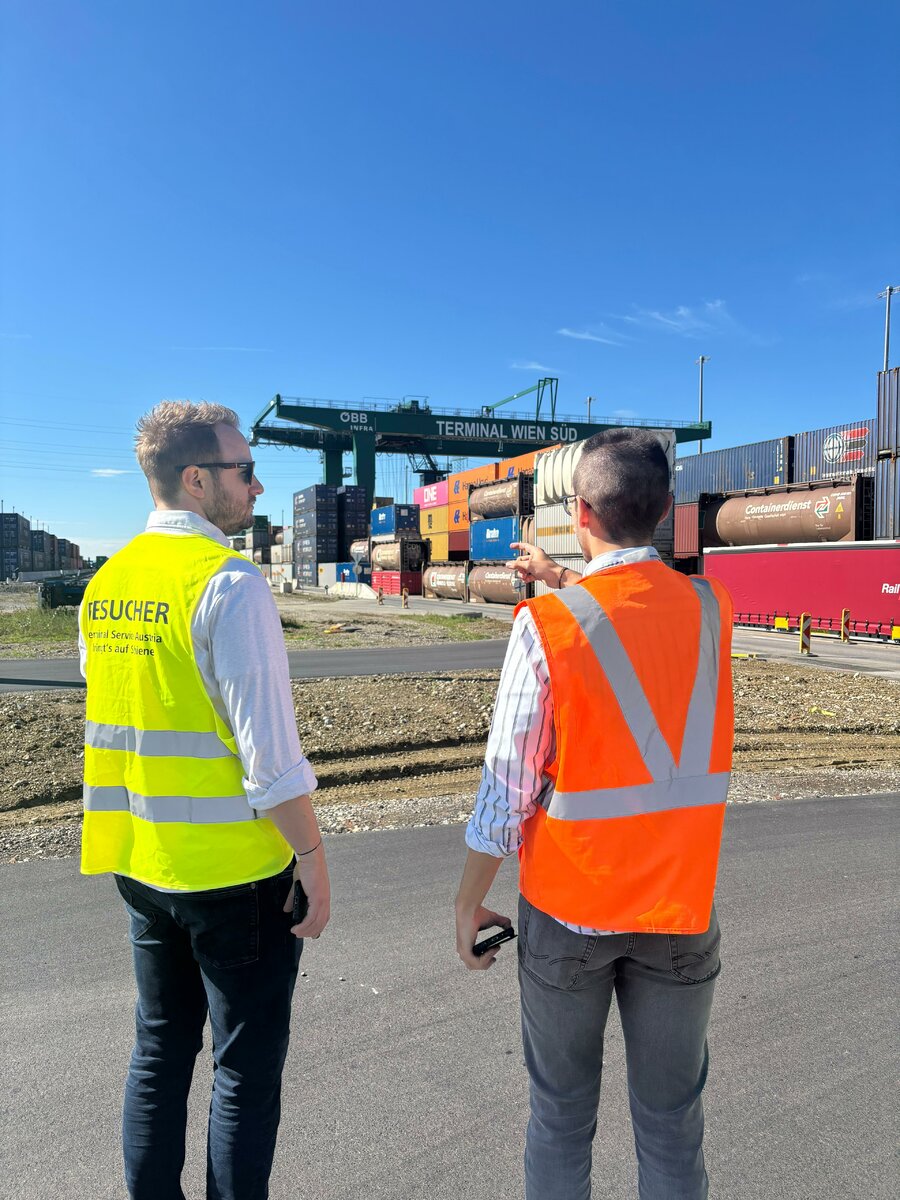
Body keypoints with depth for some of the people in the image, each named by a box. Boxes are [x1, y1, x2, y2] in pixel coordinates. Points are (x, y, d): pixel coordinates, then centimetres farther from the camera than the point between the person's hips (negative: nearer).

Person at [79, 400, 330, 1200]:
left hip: (139, 862, 7)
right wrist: (311, 854, -12)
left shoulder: (106, 583, 5)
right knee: (246, 1067, 11)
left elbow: (118, 719, 12)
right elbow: (269, 747, -22)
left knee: (161, 1049, 24)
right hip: (234, 869, -7)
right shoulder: (231, 583, -19)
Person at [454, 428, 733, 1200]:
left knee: (561, 1116, 18)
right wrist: (569, 586, 21)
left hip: (567, 910, -2)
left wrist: (469, 903, -1)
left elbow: (507, 785, -14)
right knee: (672, 1125, 19)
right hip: (680, 907, 3)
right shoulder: (711, 610, -5)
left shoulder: (547, 623, -17)